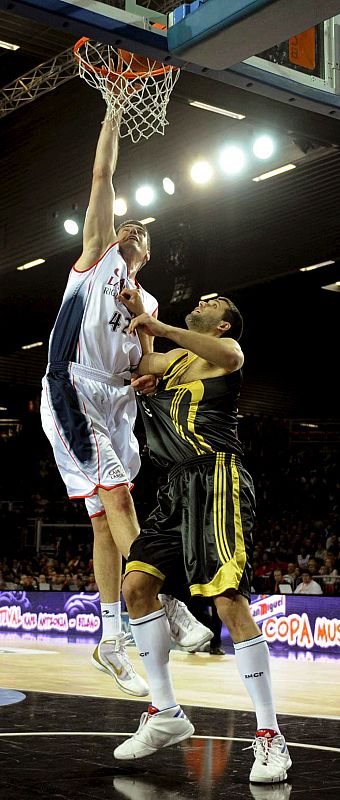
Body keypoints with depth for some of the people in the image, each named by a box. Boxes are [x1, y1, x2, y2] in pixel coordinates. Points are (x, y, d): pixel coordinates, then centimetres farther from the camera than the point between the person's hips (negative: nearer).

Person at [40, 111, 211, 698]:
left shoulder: (147, 302, 23)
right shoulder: (97, 257, 11)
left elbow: (145, 371, 14)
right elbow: (102, 175, 6)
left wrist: (142, 318, 0)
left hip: (115, 402, 6)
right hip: (72, 390, -6)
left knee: (106, 520, 4)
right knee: (117, 498, -17)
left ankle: (111, 643, 7)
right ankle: (165, 604, -19)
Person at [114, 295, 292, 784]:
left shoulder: (227, 352, 3)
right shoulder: (173, 359, 26)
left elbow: (227, 353, -22)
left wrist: (159, 328, -26)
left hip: (217, 479, -8)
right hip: (178, 487, 8)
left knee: (228, 601, -18)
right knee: (137, 585, 1)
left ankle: (270, 736, -11)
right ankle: (167, 715, 11)